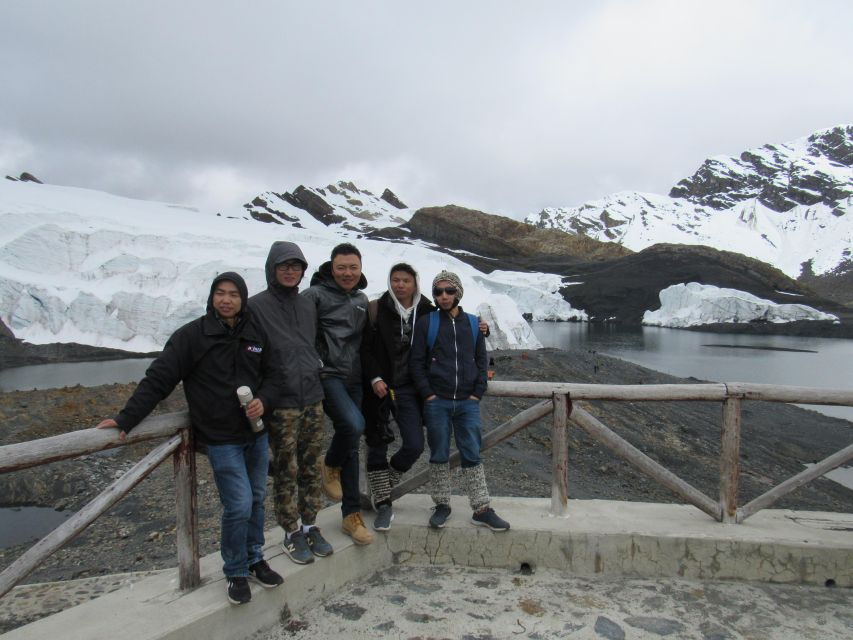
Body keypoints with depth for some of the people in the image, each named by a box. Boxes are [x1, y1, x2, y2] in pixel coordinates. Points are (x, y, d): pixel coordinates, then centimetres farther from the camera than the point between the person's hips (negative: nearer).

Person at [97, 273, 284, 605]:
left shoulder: (256, 334, 2)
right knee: (239, 505, -7)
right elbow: (158, 379, -11)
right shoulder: (191, 336, -10)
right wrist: (127, 418, -16)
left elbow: (273, 374, 10)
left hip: (257, 434, 5)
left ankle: (255, 559, 35)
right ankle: (236, 572, 16)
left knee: (256, 499, 15)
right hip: (221, 439, -5)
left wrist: (264, 400, -10)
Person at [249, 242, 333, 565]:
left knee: (311, 468, 12)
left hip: (312, 399, 6)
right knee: (286, 471, 4)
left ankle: (310, 526, 25)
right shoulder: (258, 306, -7)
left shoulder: (308, 306, 12)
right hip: (281, 404, -5)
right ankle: (291, 533, 18)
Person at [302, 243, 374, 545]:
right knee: (354, 424, -29)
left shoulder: (362, 299, 16)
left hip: (353, 379, 6)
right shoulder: (316, 294, -5)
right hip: (326, 376, -6)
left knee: (351, 446, 8)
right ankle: (330, 466, 3)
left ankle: (352, 516, 18)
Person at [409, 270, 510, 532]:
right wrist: (428, 393, -7)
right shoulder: (426, 324, 3)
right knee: (439, 455, 7)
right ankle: (442, 505, 21)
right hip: (437, 402, -1)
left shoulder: (473, 324, 10)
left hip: (468, 403, 2)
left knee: (472, 455, 4)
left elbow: (481, 360, 13)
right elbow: (416, 362, 2)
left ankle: (481, 509, 13)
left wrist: (477, 392, 2)